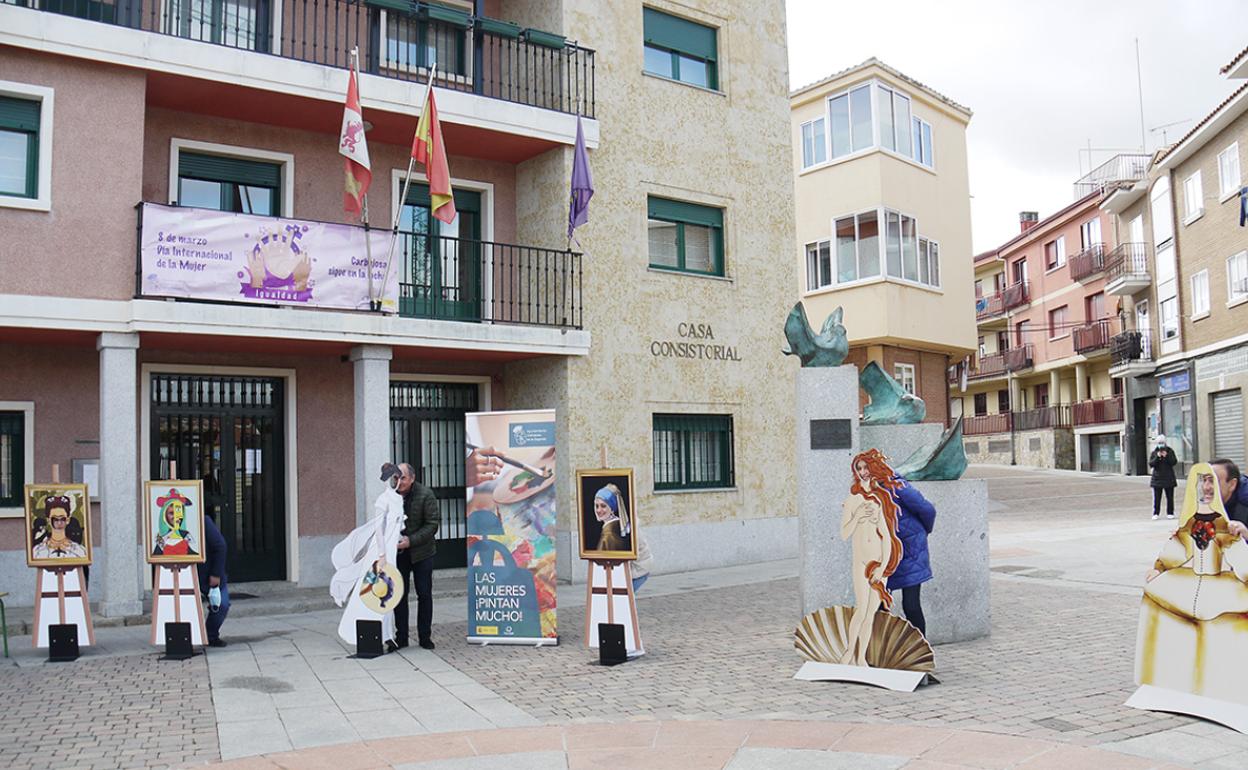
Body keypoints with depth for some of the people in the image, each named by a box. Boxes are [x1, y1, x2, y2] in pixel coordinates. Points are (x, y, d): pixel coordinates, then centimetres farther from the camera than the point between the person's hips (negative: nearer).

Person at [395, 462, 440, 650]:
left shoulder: (425, 495, -13)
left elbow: (433, 524, -14)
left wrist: (411, 540, -22)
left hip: (421, 552, -3)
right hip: (398, 552, 3)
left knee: (424, 595, 3)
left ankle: (425, 637, 13)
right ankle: (401, 636, 15)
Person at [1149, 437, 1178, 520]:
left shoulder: (1170, 451, 4)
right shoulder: (1154, 453, 4)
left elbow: (1174, 462, -6)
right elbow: (1150, 464, -5)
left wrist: (1167, 456, -19)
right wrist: (1157, 457, -18)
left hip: (1169, 478, 0)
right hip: (1157, 478, 0)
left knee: (1170, 497, 5)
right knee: (1156, 498, -2)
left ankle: (1170, 513, 13)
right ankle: (1156, 514, 2)